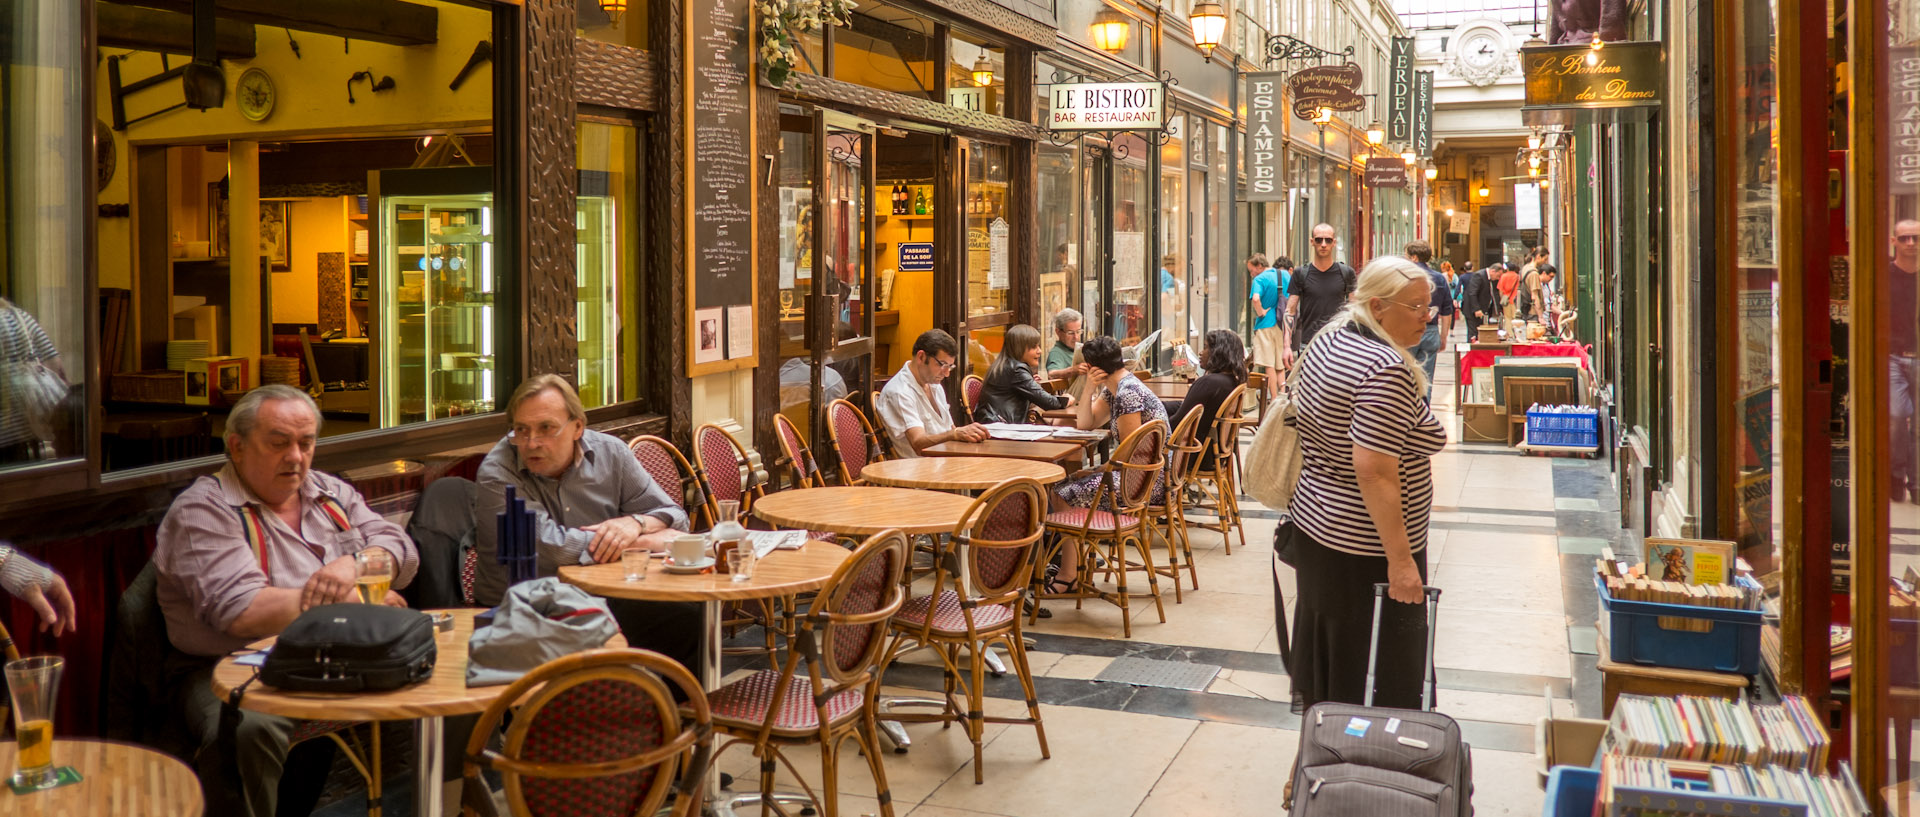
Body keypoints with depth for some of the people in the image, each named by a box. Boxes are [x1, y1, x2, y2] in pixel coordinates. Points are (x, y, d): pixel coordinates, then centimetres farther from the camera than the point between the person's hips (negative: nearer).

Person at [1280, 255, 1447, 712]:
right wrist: (1400, 558, -24)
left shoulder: (1327, 341, 6)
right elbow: (1374, 472, -28)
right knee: (1379, 681, 4)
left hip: (1314, 527, 10)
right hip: (1366, 550, -9)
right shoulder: (1387, 371, -23)